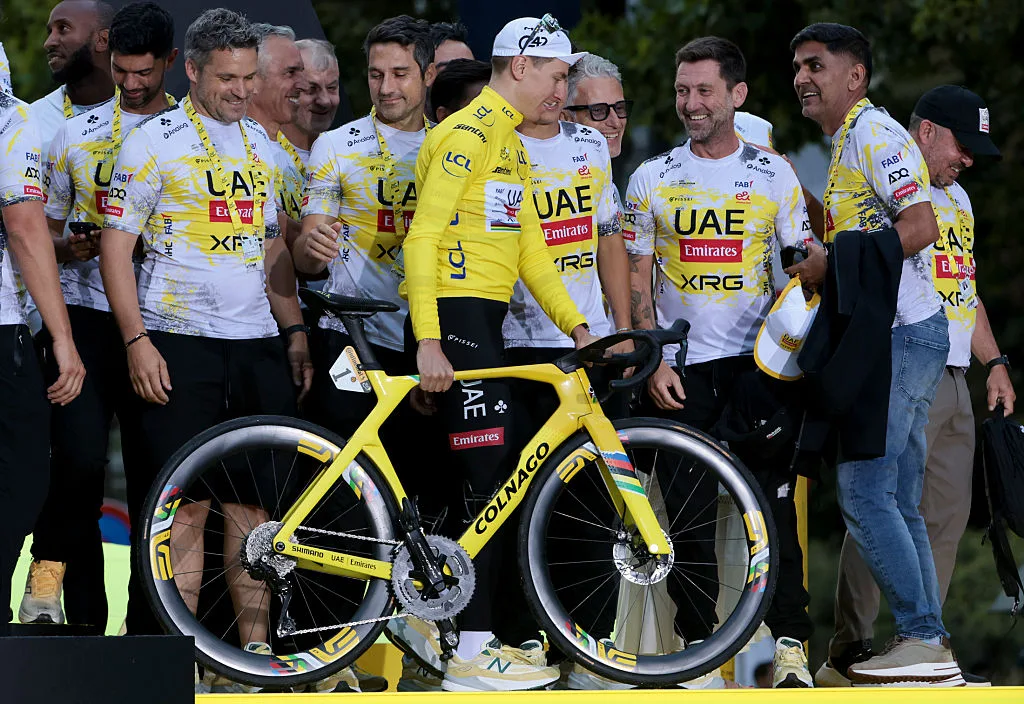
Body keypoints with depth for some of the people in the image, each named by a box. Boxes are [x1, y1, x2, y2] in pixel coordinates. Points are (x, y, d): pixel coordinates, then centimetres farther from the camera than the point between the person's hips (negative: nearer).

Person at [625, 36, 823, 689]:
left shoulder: (774, 174, 7)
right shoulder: (653, 178, 8)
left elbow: (806, 262, 7)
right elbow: (638, 279, 8)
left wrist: (839, 258, -16)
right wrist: (654, 359, -3)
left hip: (757, 361, -1)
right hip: (680, 368, 1)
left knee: (773, 501, -9)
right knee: (688, 512, -2)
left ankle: (790, 643, -5)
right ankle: (699, 645, 6)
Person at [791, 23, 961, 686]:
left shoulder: (874, 132, -9)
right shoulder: (848, 143, 22)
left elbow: (920, 226, -21)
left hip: (903, 333, -11)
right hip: (894, 336, 11)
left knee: (864, 492, -13)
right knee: (899, 502, 8)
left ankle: (921, 639, -13)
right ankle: (931, 645, 7)